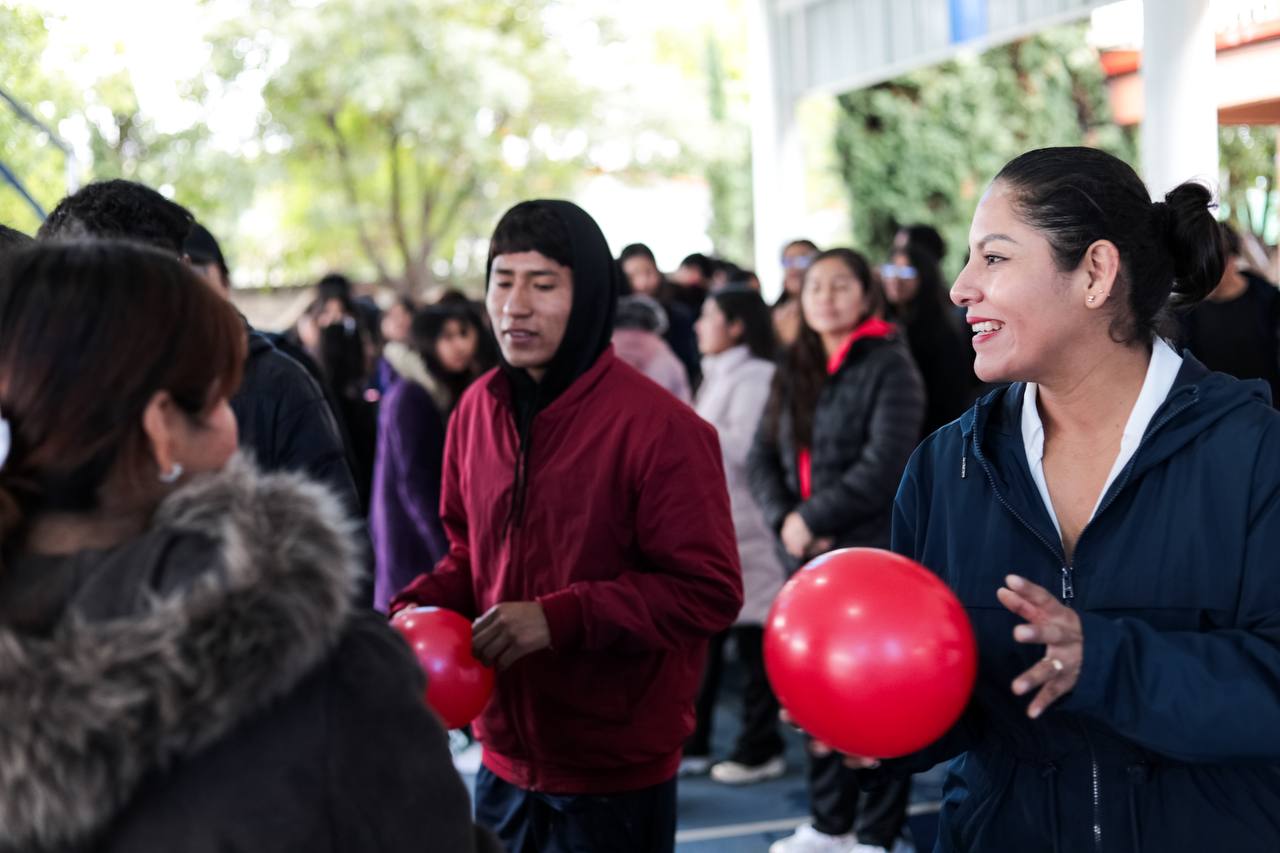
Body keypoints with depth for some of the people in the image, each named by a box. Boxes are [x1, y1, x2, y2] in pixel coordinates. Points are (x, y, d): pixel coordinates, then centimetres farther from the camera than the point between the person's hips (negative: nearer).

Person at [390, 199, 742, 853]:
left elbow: (709, 590, -17)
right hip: (506, 760, 6)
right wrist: (418, 609, -4)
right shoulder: (478, 409, 3)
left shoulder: (659, 426, -16)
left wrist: (561, 617, -24)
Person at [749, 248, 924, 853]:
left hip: (873, 554, -6)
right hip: (806, 556, 6)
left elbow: (885, 465, -15)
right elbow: (762, 455, 10)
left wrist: (813, 518, -13)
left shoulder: (890, 366, -5)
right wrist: (784, 519, -8)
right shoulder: (793, 371, 15)